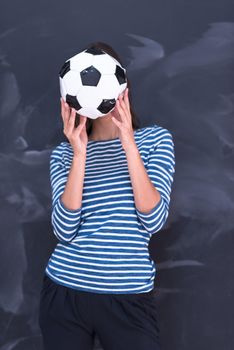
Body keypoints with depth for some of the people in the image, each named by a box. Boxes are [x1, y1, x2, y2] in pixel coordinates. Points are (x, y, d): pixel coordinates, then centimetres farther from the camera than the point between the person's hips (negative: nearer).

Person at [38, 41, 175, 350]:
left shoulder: (156, 138, 1)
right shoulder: (64, 153, 4)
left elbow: (153, 220, -11)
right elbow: (64, 230, -9)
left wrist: (129, 145, -18)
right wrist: (79, 154, -16)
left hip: (130, 298, -1)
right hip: (64, 292, 2)